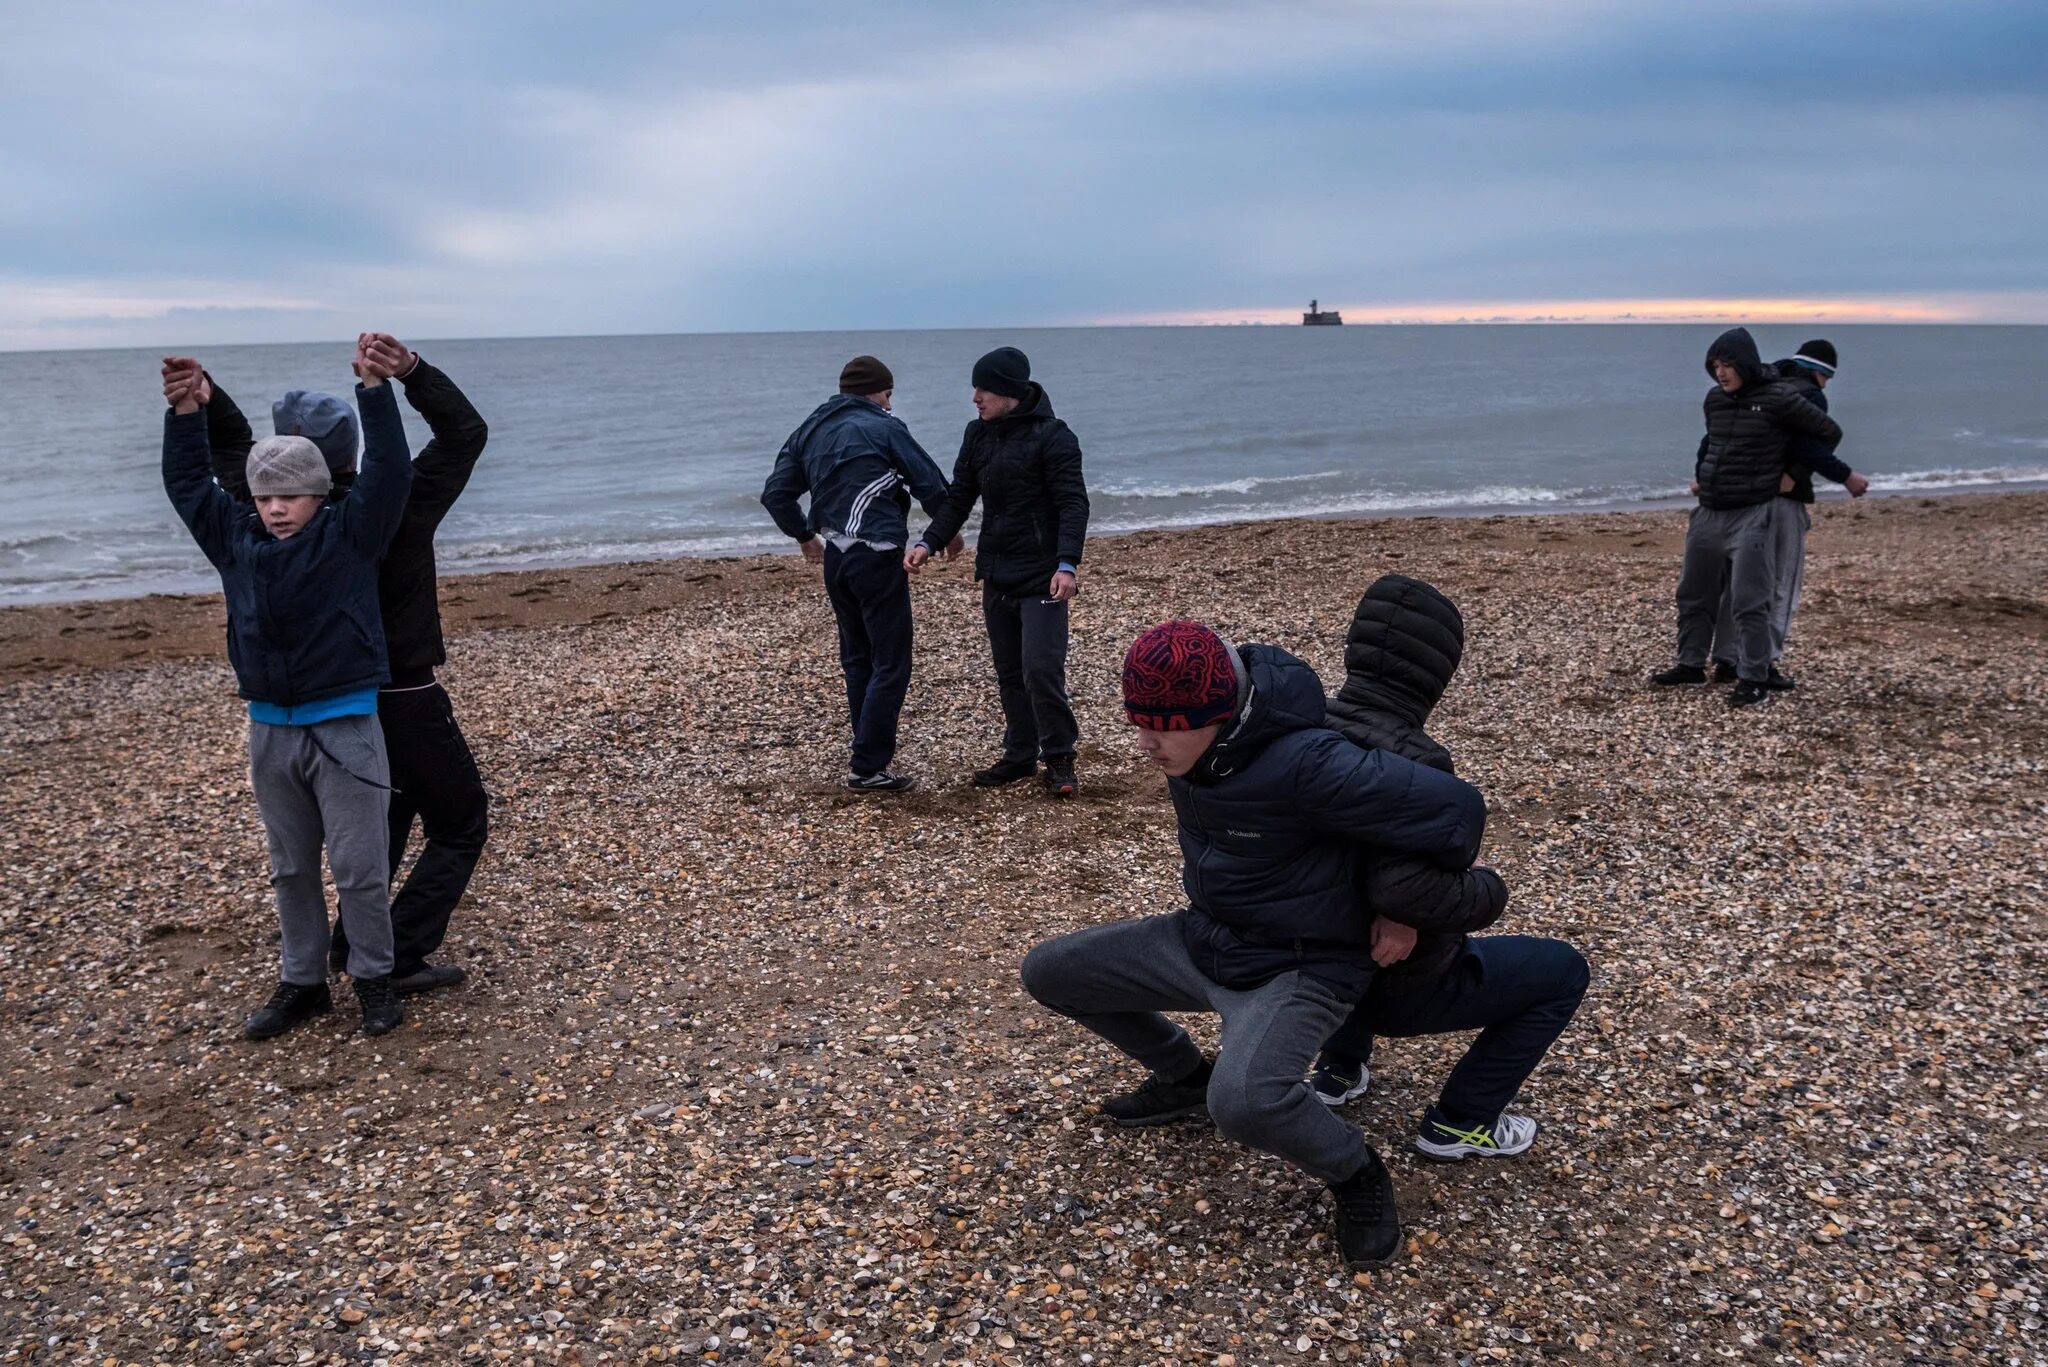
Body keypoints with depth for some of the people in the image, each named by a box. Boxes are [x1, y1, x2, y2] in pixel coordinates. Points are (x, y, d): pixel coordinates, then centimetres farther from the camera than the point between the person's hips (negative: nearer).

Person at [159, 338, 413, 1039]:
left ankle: (374, 979, 17)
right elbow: (187, 482, 13)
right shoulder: (236, 539, 7)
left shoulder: (349, 534, -5)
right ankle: (302, 982, 27)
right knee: (291, 869, 15)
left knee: (360, 867, 1)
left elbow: (388, 473, -14)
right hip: (270, 731, 5)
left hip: (345, 728, -5)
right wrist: (187, 413, 2)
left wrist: (375, 390, -20)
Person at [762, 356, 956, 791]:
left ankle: (871, 751, 27)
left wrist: (804, 536, 24)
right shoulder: (884, 427, -7)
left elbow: (775, 493, 11)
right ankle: (868, 768, -4)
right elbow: (930, 484, -7)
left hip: (834, 558, 7)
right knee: (890, 664, -2)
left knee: (857, 657, 19)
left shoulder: (809, 430, 11)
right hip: (876, 556, -7)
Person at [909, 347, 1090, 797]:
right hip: (996, 574, 7)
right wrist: (928, 543, -1)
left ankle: (1059, 759, 6)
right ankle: (1020, 755, 24)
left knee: (1041, 669, -11)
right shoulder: (978, 434, 9)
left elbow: (1073, 504, -16)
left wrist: (1067, 564, -27)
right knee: (1009, 672, 13)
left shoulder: (1052, 436, -12)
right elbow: (960, 497, 13)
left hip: (1041, 576, -7)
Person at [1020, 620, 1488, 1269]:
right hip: (1200, 939, 8)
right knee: (1048, 972, 8)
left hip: (1298, 968, -8)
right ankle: (1184, 1077, 28)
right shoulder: (1188, 746, -8)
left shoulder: (1307, 763, -33)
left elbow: (1456, 809, -26)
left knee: (1245, 1101, -36)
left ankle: (1355, 1175, -2)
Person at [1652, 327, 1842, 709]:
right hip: (1708, 513, 7)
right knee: (1693, 595, 14)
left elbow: (1829, 432, -2)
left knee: (1749, 602, -8)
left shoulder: (1778, 399, -10)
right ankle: (1691, 665, 27)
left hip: (1751, 515, -7)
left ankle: (1753, 681, -2)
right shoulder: (1714, 399, 8)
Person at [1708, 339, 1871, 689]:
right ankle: (1765, 663, -1)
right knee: (1782, 584, 3)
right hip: (1783, 500, -6)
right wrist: (1846, 477, -13)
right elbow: (1809, 447, -21)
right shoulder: (1811, 396, -6)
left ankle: (1726, 660, 13)